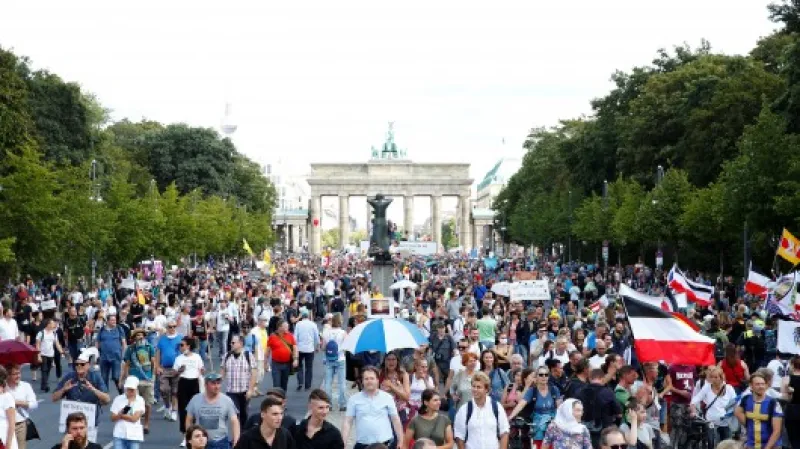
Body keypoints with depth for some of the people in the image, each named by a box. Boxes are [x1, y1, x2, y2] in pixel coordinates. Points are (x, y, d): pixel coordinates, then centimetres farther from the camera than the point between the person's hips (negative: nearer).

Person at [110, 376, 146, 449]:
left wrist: (121, 415, -6)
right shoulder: (118, 399, 3)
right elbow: (113, 418, 2)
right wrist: (120, 414, -18)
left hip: (134, 435, 0)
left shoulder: (140, 401, 0)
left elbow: (134, 418, -8)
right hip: (120, 434, 1)